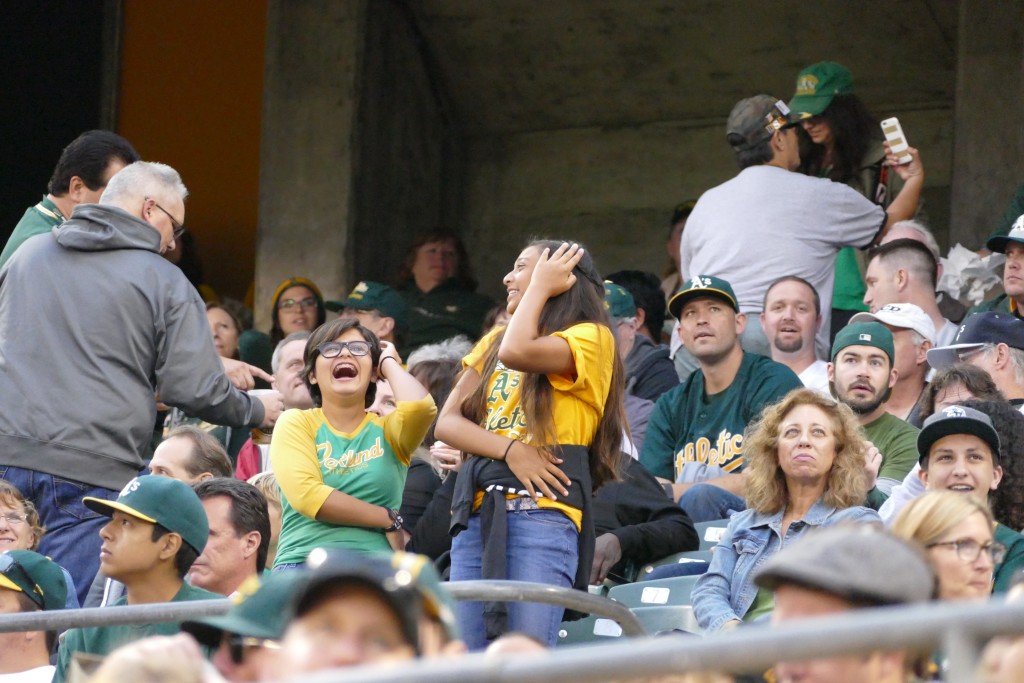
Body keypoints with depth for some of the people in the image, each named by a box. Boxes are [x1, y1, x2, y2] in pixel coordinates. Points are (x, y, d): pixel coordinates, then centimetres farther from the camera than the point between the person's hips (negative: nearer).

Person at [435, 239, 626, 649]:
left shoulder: (590, 337, 3)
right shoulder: (495, 341, 23)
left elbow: (517, 352, -17)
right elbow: (447, 422, 13)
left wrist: (541, 285, 0)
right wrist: (510, 449, -6)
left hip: (542, 515, -6)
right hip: (476, 515, 6)